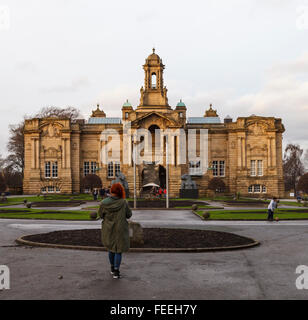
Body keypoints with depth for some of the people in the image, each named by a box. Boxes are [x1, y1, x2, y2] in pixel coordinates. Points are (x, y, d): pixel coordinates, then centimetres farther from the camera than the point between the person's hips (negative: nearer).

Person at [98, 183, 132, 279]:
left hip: (108, 230, 3)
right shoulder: (123, 202, -17)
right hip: (120, 230, -2)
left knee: (111, 249, 21)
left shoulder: (104, 203, -13)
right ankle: (116, 272, 5)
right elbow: (128, 215, -5)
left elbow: (100, 214, 1)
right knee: (118, 250, 7)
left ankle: (112, 268, 35)